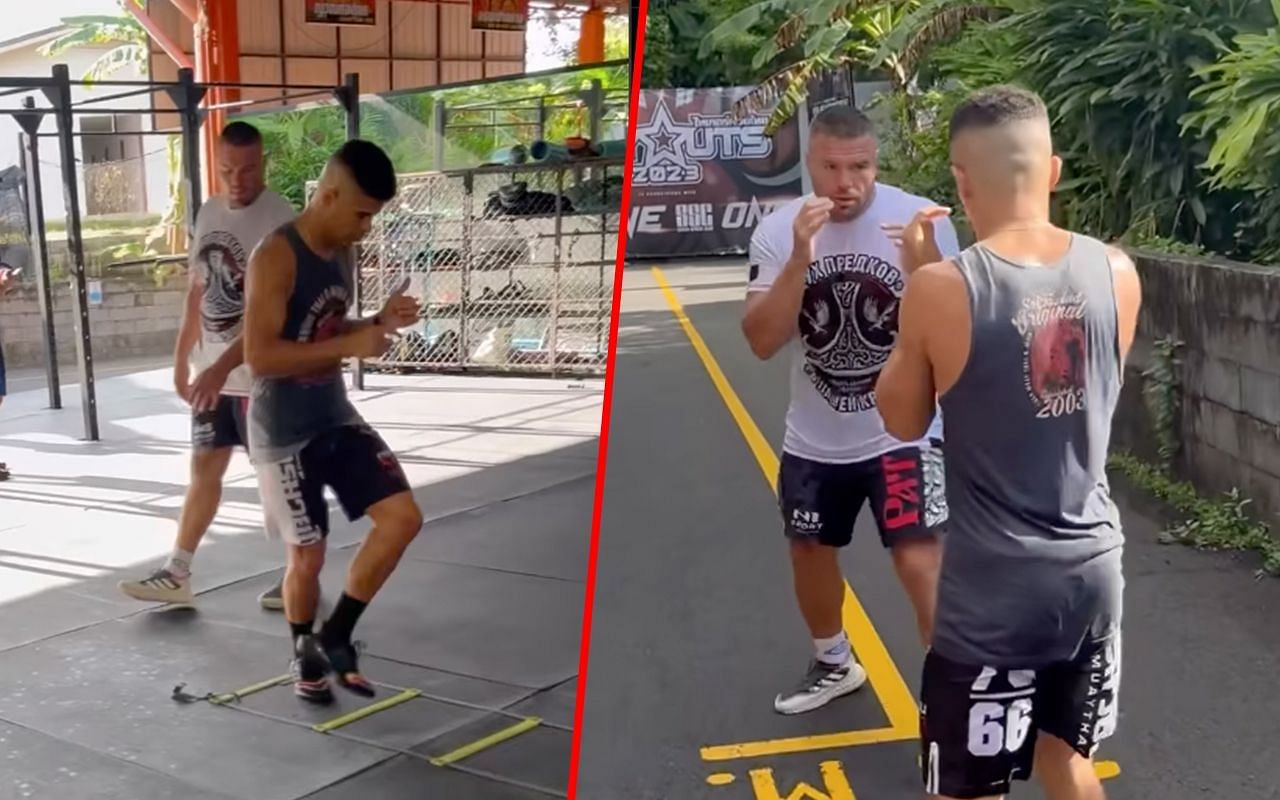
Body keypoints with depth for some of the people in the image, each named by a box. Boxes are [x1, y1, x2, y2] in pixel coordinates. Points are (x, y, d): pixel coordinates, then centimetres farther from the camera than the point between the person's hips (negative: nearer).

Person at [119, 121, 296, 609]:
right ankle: (176, 573, 21)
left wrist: (222, 367, -29)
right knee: (203, 468, 13)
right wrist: (183, 359, 17)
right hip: (211, 373, 8)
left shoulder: (278, 220, -17)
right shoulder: (208, 213, 8)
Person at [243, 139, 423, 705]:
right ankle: (305, 655, 30)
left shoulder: (340, 253, 6)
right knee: (308, 553, 3)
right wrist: (349, 346, -26)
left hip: (336, 416, 7)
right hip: (284, 432, -7)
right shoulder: (277, 257, -20)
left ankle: (337, 636, 14)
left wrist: (379, 322, 1)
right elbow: (260, 356, -26)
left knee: (403, 517, -2)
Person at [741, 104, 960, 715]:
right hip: (814, 439, 4)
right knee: (809, 550, 19)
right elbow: (762, 341, -17)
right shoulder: (777, 231, -8)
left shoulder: (920, 219, -14)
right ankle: (834, 665, 45)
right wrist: (801, 257, -27)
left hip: (904, 431, -4)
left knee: (919, 561, -13)